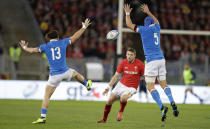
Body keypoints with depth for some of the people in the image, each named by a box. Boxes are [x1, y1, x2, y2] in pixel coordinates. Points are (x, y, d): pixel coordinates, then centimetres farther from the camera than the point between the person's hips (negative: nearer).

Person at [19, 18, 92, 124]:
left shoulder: (45, 46, 2)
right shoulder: (63, 42, 6)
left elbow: (32, 50, 3)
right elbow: (75, 36, 16)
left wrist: (24, 47, 25)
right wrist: (84, 27, 29)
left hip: (54, 75, -2)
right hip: (65, 72, 2)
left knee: (47, 95, 1)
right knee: (75, 73, 36)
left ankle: (43, 117, -8)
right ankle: (87, 85, 62)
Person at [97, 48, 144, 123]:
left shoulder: (139, 64, -12)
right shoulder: (123, 63, -3)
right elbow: (116, 76, 4)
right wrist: (109, 87, -2)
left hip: (131, 88, -4)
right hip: (121, 85, 4)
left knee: (123, 98, -35)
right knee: (110, 100, -3)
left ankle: (121, 111, -4)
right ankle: (104, 119, 16)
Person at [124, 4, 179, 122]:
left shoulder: (143, 29, -2)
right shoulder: (156, 28, 13)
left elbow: (129, 24, 9)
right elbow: (155, 20, 37)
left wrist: (127, 13, 23)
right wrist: (148, 12, 49)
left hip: (151, 60, -5)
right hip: (161, 59, 6)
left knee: (150, 86, -4)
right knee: (163, 83, 11)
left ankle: (162, 107, -21)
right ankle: (172, 102, -13)